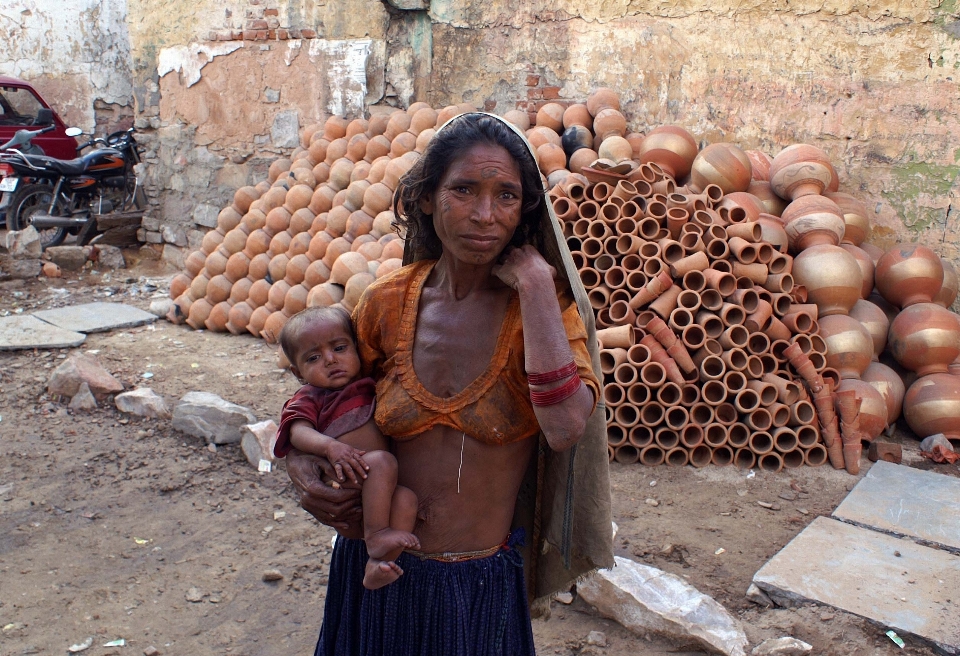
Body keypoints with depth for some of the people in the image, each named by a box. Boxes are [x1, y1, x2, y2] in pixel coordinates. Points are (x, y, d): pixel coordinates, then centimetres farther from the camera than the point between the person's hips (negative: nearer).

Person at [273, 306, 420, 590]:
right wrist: (331, 447, -29)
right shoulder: (308, 399, 10)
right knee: (381, 461, -30)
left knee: (407, 498, -25)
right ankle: (375, 535, -25)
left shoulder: (372, 385, 25)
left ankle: (378, 563, -25)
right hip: (345, 484, -4)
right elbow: (299, 431, -10)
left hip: (381, 489, 5)